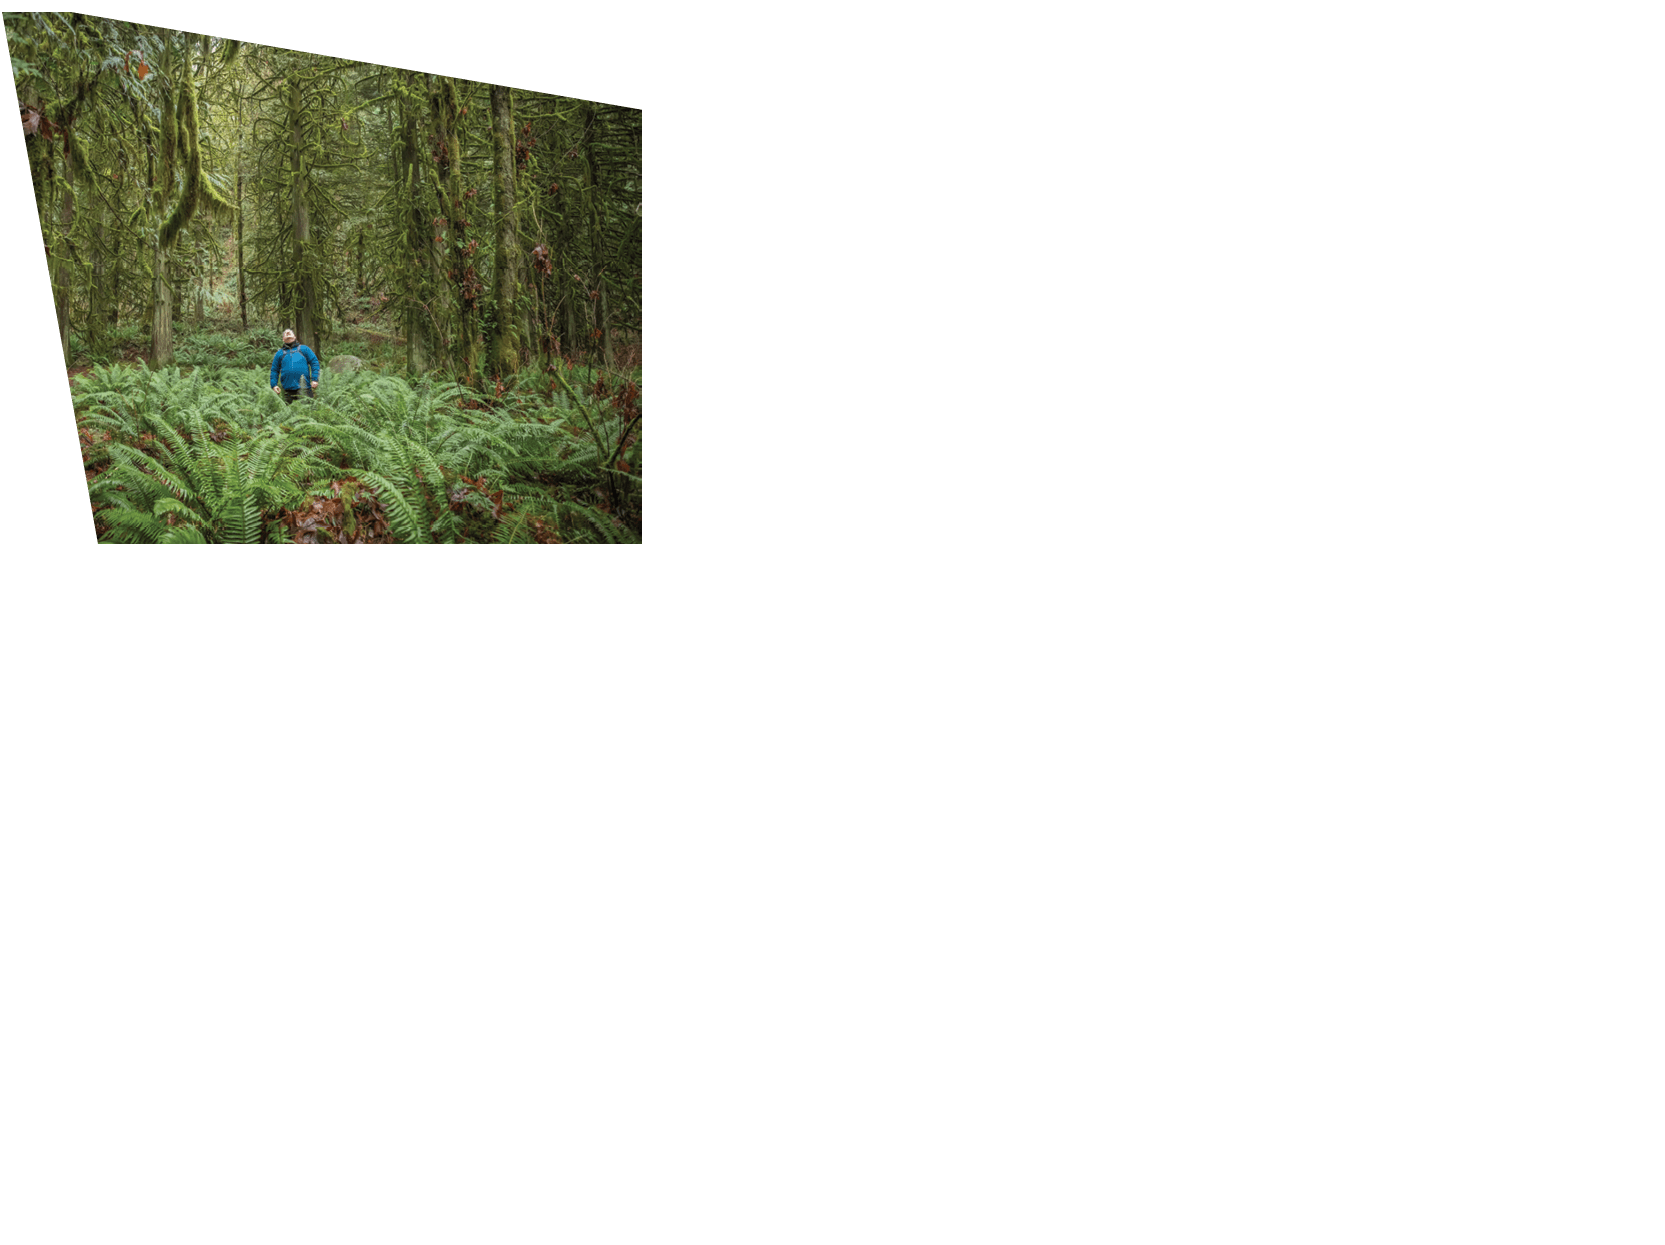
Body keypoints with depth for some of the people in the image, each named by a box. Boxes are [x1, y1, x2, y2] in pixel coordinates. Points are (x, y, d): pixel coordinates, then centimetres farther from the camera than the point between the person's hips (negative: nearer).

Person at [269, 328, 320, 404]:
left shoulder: (304, 349, 15)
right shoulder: (280, 354, 19)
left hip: (303, 388, -2)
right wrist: (274, 385, 5)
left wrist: (315, 379, -5)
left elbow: (314, 363, 8)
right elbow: (274, 370, 19)